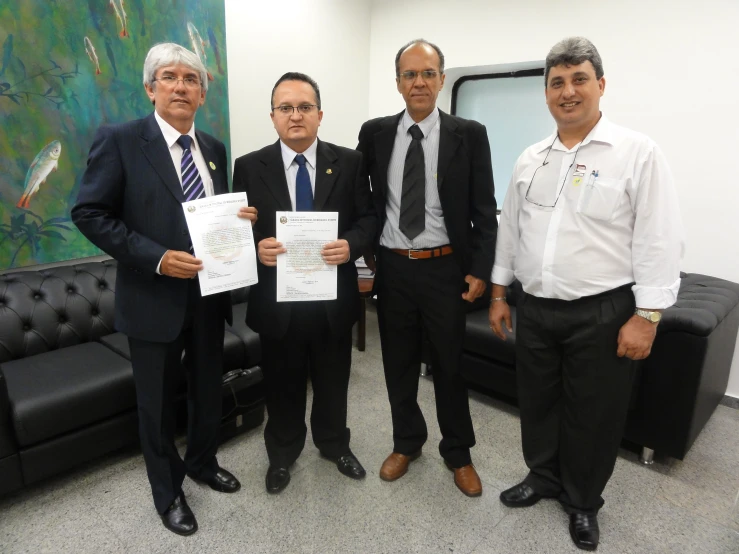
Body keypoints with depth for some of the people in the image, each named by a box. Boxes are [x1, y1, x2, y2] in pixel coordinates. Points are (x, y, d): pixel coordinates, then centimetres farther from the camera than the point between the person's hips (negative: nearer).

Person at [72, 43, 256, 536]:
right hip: (154, 297, -5)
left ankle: (202, 462, 46)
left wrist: (241, 219, -8)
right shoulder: (119, 140, -8)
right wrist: (156, 258, -22)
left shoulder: (214, 148, 8)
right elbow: (89, 214, -11)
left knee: (209, 389, 19)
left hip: (210, 292, 5)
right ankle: (168, 492, 35)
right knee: (158, 400, 12)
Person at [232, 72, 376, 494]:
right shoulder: (250, 167, -1)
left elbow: (369, 218, 0)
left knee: (333, 381, 20)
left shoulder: (348, 162, 0)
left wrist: (351, 245, -21)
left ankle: (334, 443, 46)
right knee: (282, 385, 17)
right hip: (276, 299, 0)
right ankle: (282, 454, 42)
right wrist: (257, 248, -22)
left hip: (334, 296, 1)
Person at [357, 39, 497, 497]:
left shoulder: (469, 134, -2)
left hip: (446, 268, -2)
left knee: (450, 365, 10)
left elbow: (484, 211, -2)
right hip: (392, 268, 2)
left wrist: (480, 270, -7)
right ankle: (407, 443, 36)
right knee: (398, 363, 14)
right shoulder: (375, 134, 3)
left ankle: (458, 453, 31)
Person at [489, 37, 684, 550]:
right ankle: (543, 477, 41)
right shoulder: (530, 159, 8)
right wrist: (499, 294, 11)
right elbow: (509, 229, 11)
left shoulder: (639, 153, -7)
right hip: (535, 309, 5)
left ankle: (583, 502, 34)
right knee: (537, 403, 17)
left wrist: (646, 316, -13)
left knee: (593, 416, 10)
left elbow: (660, 242, -10)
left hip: (603, 313, -4)